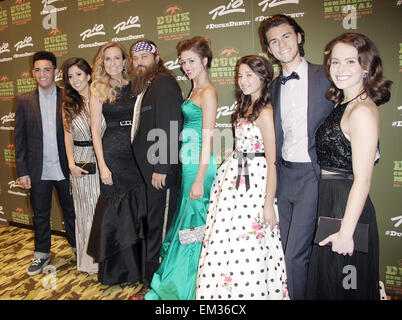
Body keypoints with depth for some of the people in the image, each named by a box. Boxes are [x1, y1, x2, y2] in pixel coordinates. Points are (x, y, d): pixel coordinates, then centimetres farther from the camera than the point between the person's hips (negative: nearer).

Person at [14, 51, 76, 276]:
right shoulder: (25, 101, 3)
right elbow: (20, 138, 3)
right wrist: (22, 171, -1)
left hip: (65, 169, -1)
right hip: (38, 171, 2)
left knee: (71, 211, 13)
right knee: (40, 214, 15)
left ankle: (78, 248, 31)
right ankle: (42, 254, 33)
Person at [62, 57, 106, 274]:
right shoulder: (68, 105, 6)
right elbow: (68, 135, 8)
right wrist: (71, 164, -1)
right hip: (81, 163, 2)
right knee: (85, 210, 12)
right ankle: (90, 260, 29)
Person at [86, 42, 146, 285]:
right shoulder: (99, 90, 3)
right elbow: (95, 130, 0)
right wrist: (102, 165, -8)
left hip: (137, 154, 2)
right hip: (113, 154, -2)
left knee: (138, 213, 8)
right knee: (116, 213, 5)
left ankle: (138, 267, 28)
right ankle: (116, 270, 24)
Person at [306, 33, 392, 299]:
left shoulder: (363, 111, -18)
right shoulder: (342, 105, 9)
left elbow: (362, 179, -22)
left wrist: (346, 231, -20)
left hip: (348, 206, -9)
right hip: (330, 202, 9)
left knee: (344, 287, 11)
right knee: (327, 281, 24)